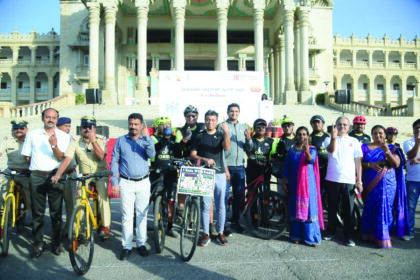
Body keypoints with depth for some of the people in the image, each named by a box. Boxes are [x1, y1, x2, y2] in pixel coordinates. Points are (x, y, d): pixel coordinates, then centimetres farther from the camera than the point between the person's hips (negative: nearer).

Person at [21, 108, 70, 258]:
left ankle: (56, 243, 16)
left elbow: (60, 157, -5)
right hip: (36, 177, 1)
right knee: (37, 213, 5)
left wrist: (54, 145, -21)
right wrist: (37, 167, 5)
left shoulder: (63, 136, 5)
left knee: (56, 212, 3)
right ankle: (38, 244, 16)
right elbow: (27, 156, 15)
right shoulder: (32, 134, 10)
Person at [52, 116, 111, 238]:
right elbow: (67, 159, -12)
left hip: (101, 174, -2)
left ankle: (106, 226, -13)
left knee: (103, 196, -20)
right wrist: (58, 174, -27)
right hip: (84, 176, 2)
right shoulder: (76, 143, -2)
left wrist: (93, 140, -27)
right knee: (79, 200, -4)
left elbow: (101, 156, -19)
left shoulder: (101, 140, -4)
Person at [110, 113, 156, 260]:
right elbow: (114, 161, 5)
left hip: (143, 183, 1)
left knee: (142, 214, 7)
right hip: (125, 183, 0)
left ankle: (141, 243, 20)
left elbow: (151, 154, -12)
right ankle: (127, 246, 12)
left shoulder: (146, 140, 7)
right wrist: (114, 182, -1)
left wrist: (146, 137, -22)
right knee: (127, 215, 1)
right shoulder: (120, 140, 7)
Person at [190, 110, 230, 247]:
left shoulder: (221, 134, 6)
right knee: (205, 205, 3)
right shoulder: (200, 137, 8)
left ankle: (220, 233, 17)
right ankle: (205, 234, 13)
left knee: (220, 205, 5)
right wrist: (205, 159, -14)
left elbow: (226, 147, -15)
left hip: (219, 173, 0)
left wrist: (227, 132, -31)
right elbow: (192, 155, 3)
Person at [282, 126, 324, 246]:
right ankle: (296, 235, 15)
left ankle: (311, 237, 4)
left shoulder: (312, 149, 1)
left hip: (308, 183, -2)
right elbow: (287, 167, 9)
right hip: (294, 183, 2)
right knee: (295, 208, 5)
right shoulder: (292, 150, 8)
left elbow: (311, 160, -20)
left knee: (309, 208, -4)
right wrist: (284, 182, 4)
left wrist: (307, 152, -39)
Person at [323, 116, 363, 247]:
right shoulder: (330, 139, 6)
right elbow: (331, 150, -17)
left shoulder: (354, 141, 9)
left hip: (348, 180, 0)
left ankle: (349, 236, 12)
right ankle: (330, 231, 25)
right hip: (332, 179, 0)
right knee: (332, 207, 11)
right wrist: (334, 136, -30)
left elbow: (358, 162, 7)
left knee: (349, 209, 2)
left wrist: (359, 181, 2)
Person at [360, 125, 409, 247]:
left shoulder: (392, 148, 9)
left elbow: (397, 164, -5)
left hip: (387, 184, 0)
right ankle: (368, 234, 13)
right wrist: (370, 165, -16)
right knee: (369, 208, 2)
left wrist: (387, 152, -19)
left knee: (384, 208, -5)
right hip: (370, 185, 0)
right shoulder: (365, 147, 9)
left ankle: (382, 237, 4)